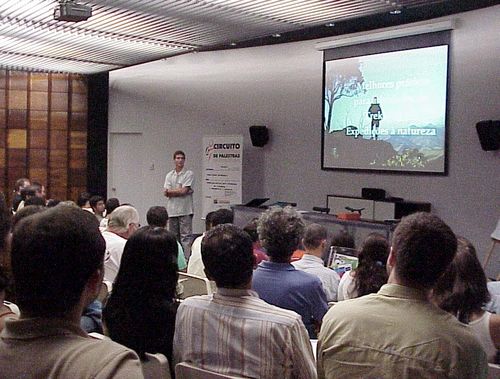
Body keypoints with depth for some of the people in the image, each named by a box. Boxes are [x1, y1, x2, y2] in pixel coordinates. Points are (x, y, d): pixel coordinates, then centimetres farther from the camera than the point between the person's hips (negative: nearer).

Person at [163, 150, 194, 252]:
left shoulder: (189, 174, -2)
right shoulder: (169, 175, 12)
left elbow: (184, 191, -12)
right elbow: (166, 193, 0)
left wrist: (171, 191, -1)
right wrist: (180, 191, -7)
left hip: (185, 210, -5)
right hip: (172, 210, 5)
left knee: (186, 236, -7)